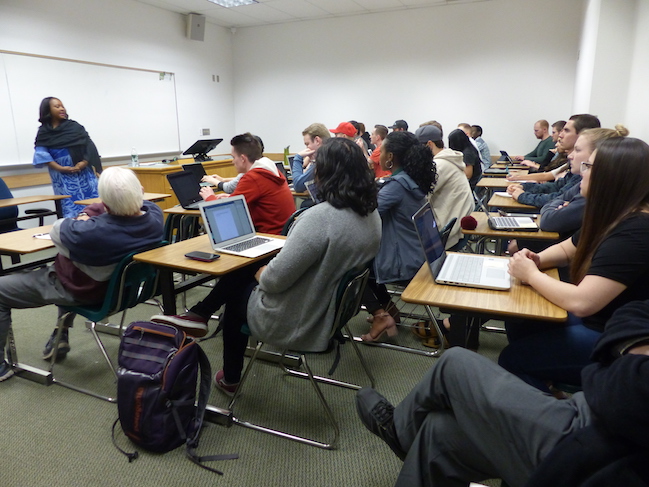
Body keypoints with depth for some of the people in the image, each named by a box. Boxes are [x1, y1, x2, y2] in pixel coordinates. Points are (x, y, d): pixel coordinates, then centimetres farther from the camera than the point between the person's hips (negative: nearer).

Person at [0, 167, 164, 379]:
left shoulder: (90, 233, -39)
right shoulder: (154, 214, -24)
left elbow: (57, 230, -17)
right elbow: (137, 205, -1)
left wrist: (80, 220, 2)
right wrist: (88, 214, -7)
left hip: (83, 290, -7)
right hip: (120, 285, 7)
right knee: (62, 265, 39)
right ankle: (60, 336, 41)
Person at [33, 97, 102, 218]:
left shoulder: (74, 126, 7)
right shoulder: (43, 132, 6)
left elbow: (89, 145, 2)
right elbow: (42, 154, -1)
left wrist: (85, 162, -13)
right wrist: (60, 168, -13)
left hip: (83, 173, 1)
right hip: (62, 177, -1)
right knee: (70, 207, -3)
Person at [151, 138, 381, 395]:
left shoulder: (320, 216, -30)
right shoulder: (372, 214, -3)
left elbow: (276, 278, -29)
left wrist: (261, 274, -5)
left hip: (296, 322, -8)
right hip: (333, 308, 8)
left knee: (237, 292, 23)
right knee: (245, 270, 17)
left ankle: (230, 380, 39)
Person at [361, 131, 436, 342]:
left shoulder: (398, 184, -23)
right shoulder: (412, 179, 5)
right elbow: (381, 205, 16)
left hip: (404, 262, -9)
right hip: (415, 255, 9)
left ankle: (380, 315, 5)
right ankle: (387, 307, 31)